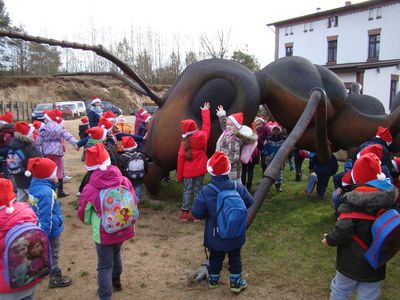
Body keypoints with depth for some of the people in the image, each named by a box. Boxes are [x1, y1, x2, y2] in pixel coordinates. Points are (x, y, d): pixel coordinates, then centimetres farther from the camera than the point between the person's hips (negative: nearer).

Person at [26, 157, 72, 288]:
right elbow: (46, 216, -28)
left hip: (39, 227, 8)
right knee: (53, 254, 13)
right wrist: (45, 233, -20)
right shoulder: (46, 192, -33)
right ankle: (55, 278, 30)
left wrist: (52, 184, -9)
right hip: (51, 228, -8)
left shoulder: (35, 184, -6)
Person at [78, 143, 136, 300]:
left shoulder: (90, 189, -19)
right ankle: (116, 281, 52)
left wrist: (92, 222, 17)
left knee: (105, 265, 9)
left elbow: (83, 215, -5)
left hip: (103, 233, -4)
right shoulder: (124, 181, -12)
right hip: (123, 228, 4)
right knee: (116, 254, 29)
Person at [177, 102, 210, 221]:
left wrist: (179, 175, 1)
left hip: (188, 171, -1)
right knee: (198, 190, 9)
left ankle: (185, 212, 13)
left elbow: (180, 159, -8)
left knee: (187, 190, 10)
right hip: (200, 169, 2)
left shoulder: (185, 142, -11)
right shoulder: (202, 136, -8)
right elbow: (206, 125, 10)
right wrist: (205, 111, 24)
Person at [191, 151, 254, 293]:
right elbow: (250, 203, 0)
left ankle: (213, 279, 41)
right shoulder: (238, 187, -15)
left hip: (215, 236, 0)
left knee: (215, 256, 22)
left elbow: (197, 213, -17)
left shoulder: (205, 191, -22)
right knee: (235, 256, 21)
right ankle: (236, 282, 32)